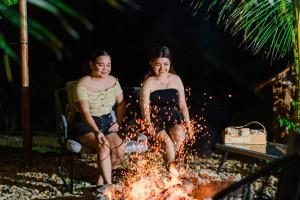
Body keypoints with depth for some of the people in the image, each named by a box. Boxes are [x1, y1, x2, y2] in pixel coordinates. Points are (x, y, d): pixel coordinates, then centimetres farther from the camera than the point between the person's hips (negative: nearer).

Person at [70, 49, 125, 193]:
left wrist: (118, 122, 5)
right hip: (85, 125, -5)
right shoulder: (82, 84, -15)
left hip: (106, 123, 5)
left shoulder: (113, 81, 4)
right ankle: (108, 184, -21)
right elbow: (85, 112, -26)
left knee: (120, 148, -22)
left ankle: (102, 178, 1)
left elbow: (120, 103, 20)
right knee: (104, 147, -33)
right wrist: (97, 132, -41)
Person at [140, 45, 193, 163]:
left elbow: (182, 104, 11)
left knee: (179, 135, -31)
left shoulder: (176, 80, 9)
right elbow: (145, 108, -9)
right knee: (167, 141, -30)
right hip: (156, 120, -2)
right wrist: (149, 126, -23)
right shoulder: (148, 83, -1)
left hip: (174, 118, 2)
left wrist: (188, 123, -1)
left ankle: (171, 162, -9)